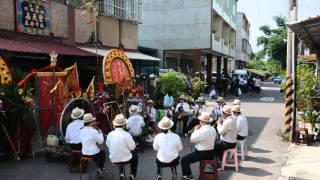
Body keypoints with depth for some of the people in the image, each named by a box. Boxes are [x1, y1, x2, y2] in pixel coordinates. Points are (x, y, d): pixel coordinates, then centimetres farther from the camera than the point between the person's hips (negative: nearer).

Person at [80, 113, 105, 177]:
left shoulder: (82, 130, 0)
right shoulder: (94, 131, -22)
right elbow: (100, 141, -11)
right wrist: (100, 132, 1)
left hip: (84, 153, 6)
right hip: (92, 154, -6)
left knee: (99, 152, 35)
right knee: (103, 153, 27)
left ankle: (99, 168, 45)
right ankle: (100, 169, 25)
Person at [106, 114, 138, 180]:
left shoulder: (110, 134, -13)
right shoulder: (126, 135, -23)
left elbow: (108, 145, 4)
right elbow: (132, 147, -11)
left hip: (113, 160, 3)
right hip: (125, 159, -3)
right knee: (135, 155, 28)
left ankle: (121, 174, 36)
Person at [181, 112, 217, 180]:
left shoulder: (202, 131, -26)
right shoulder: (213, 129, 2)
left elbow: (192, 139, -17)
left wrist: (196, 130, -5)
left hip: (202, 153, -9)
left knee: (184, 160, -3)